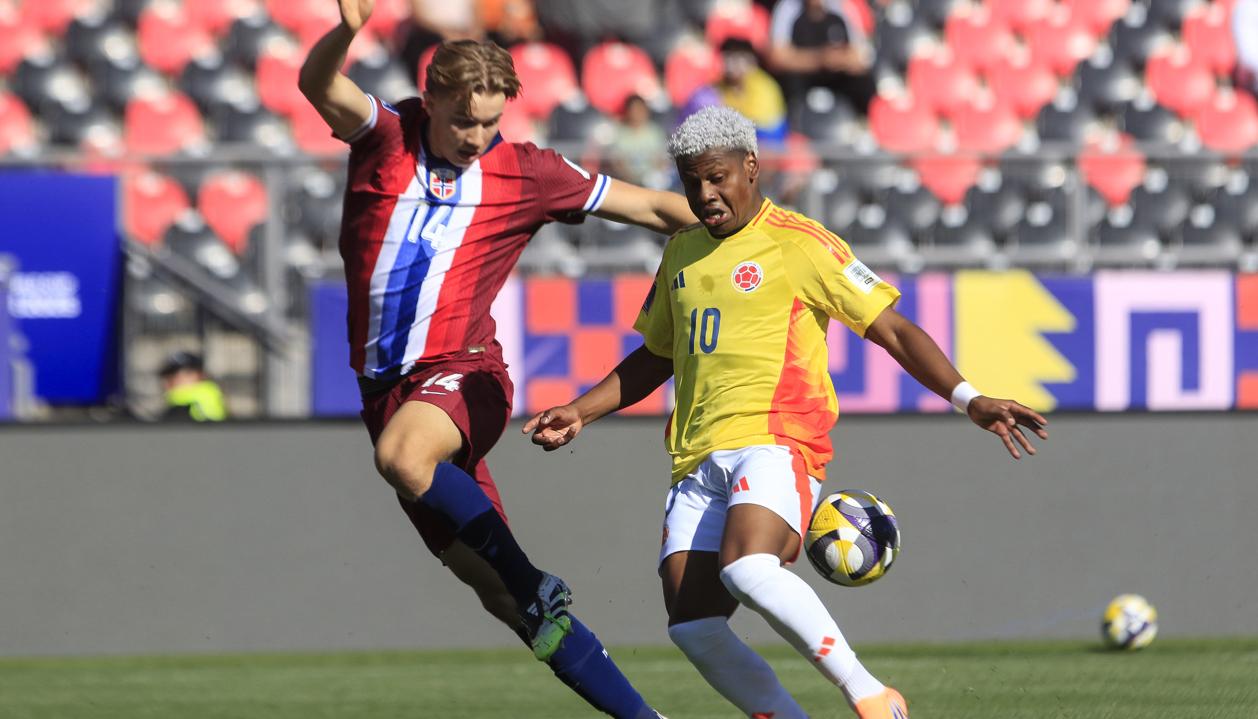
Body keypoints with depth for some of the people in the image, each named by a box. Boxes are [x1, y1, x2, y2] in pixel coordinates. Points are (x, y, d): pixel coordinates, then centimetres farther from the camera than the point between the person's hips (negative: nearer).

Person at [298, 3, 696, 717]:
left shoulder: (525, 174, 1)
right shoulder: (387, 139, 2)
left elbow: (652, 206, 9)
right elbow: (319, 84, -17)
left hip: (462, 372, -3)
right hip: (388, 384, 3)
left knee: (402, 455, -38)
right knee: (496, 591, -1)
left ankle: (537, 588, -24)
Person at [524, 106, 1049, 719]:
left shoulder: (799, 243, 1)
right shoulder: (682, 249, 20)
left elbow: (893, 331, -1)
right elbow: (655, 358, 35)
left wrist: (968, 400, -13)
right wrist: (580, 412, 25)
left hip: (776, 443, -6)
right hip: (699, 458, 6)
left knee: (747, 569, -33)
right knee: (692, 626, -13)